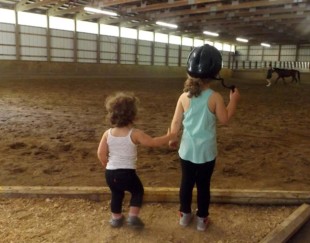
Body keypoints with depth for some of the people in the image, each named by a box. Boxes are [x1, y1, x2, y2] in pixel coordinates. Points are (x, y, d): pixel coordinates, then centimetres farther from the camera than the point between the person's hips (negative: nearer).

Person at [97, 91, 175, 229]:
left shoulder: (108, 134, -4)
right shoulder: (135, 134, -15)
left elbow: (101, 154, 0)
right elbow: (153, 142, -9)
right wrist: (169, 137, 5)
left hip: (110, 173, 4)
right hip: (127, 173, -4)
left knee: (116, 194, 26)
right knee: (138, 191, 22)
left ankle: (116, 218, 40)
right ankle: (133, 217, 17)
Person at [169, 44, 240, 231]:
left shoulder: (184, 97, -8)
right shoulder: (215, 98, -15)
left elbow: (176, 122, -2)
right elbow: (225, 119, -4)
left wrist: (172, 138, 15)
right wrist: (234, 100, 6)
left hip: (187, 150, 2)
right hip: (206, 152, -2)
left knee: (186, 183, 16)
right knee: (203, 185, 12)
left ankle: (185, 215, 32)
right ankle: (202, 219, 27)